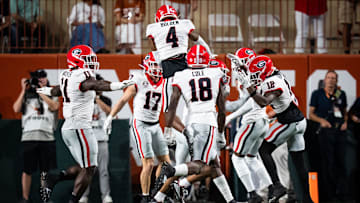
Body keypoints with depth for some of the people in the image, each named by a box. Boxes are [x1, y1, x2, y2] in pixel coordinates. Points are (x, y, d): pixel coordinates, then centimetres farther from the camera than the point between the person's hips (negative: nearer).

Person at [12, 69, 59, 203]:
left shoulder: (51, 95, 13)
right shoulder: (26, 96, 14)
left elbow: (54, 107, -8)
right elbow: (16, 109, -1)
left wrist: (41, 91, -6)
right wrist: (24, 90, -1)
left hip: (47, 137, 0)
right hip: (29, 137, 0)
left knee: (46, 171, 0)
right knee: (27, 170, 2)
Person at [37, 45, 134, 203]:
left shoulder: (67, 77, 12)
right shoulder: (82, 77, -15)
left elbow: (58, 90, 33)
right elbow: (97, 85, -36)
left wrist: (46, 91, 58)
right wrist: (119, 85, -53)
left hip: (68, 128, 9)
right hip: (80, 127, -9)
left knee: (83, 167, 15)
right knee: (88, 169, -4)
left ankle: (53, 179, 4)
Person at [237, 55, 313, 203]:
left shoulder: (272, 82, -19)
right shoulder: (276, 76, 10)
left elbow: (264, 102, -36)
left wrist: (248, 87, -39)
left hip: (289, 123, -10)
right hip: (299, 121, 10)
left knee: (264, 151, -6)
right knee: (298, 160, 12)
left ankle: (277, 186, -15)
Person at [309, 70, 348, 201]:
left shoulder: (341, 94, 14)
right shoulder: (317, 94, 4)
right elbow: (311, 114, 4)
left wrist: (345, 122, 3)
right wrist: (321, 120, -13)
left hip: (339, 131, 3)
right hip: (325, 131, -3)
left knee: (340, 162, 4)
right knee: (327, 163, -4)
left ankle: (340, 191, 11)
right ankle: (326, 194, 0)